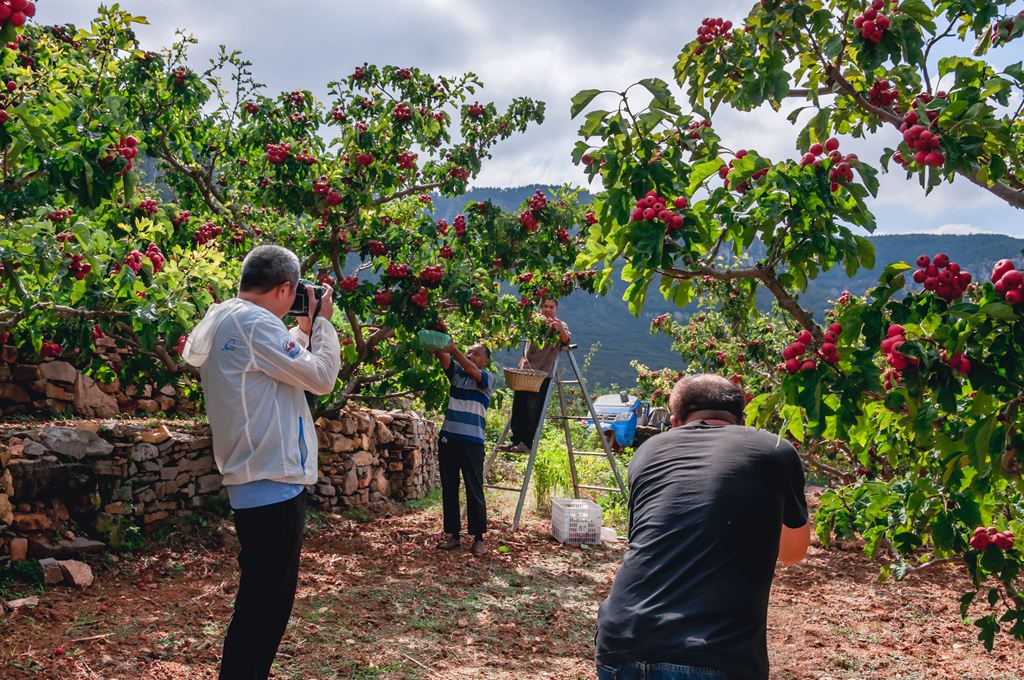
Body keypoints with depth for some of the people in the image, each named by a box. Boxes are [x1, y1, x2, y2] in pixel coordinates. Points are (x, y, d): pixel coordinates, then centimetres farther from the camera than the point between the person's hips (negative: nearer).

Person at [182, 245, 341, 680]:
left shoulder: (220, 322, 14)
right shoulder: (254, 322, -16)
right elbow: (321, 378, -11)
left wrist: (304, 329, 19)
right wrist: (323, 322, 1)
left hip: (256, 482, 11)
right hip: (273, 483, -10)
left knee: (263, 602, 19)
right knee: (263, 607, -4)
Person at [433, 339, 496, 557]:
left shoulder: (488, 378, 2)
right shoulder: (456, 372, 14)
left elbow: (472, 371, -18)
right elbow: (444, 358, -4)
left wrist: (454, 349, -30)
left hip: (472, 441, -4)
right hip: (448, 438, 4)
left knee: (474, 490, -2)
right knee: (449, 488, 7)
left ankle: (478, 538, 4)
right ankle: (453, 535, 14)